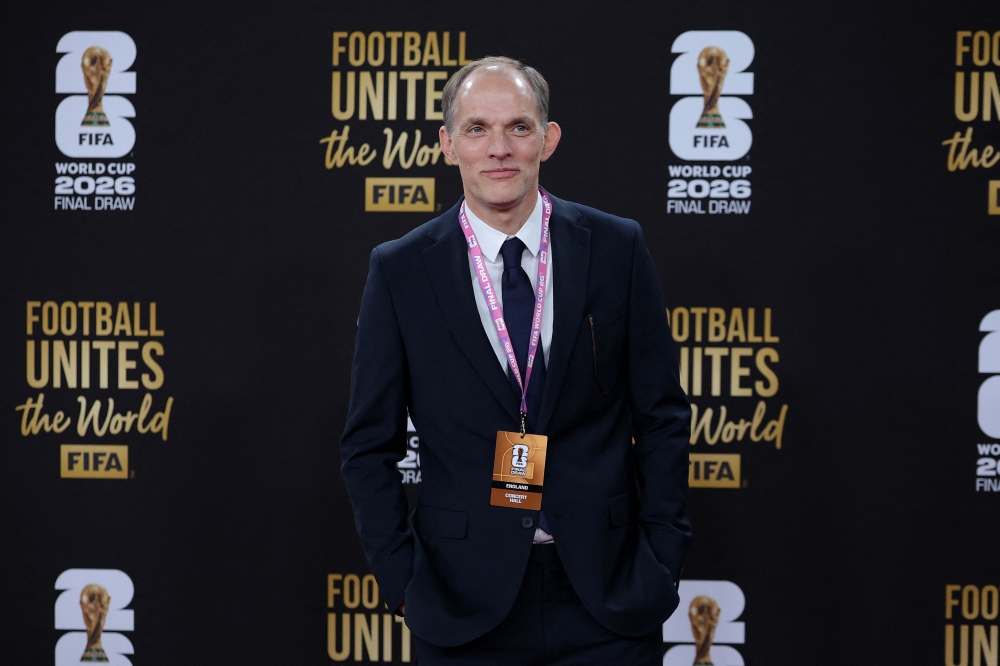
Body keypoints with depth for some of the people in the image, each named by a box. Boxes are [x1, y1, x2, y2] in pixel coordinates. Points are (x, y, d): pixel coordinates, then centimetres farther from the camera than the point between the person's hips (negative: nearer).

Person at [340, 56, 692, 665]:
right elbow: (370, 446, 3)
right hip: (464, 604, 0)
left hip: (606, 594, 1)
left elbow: (662, 418, 4)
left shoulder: (617, 249, 1)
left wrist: (662, 563, -2)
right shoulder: (400, 271, 0)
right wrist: (403, 580, -5)